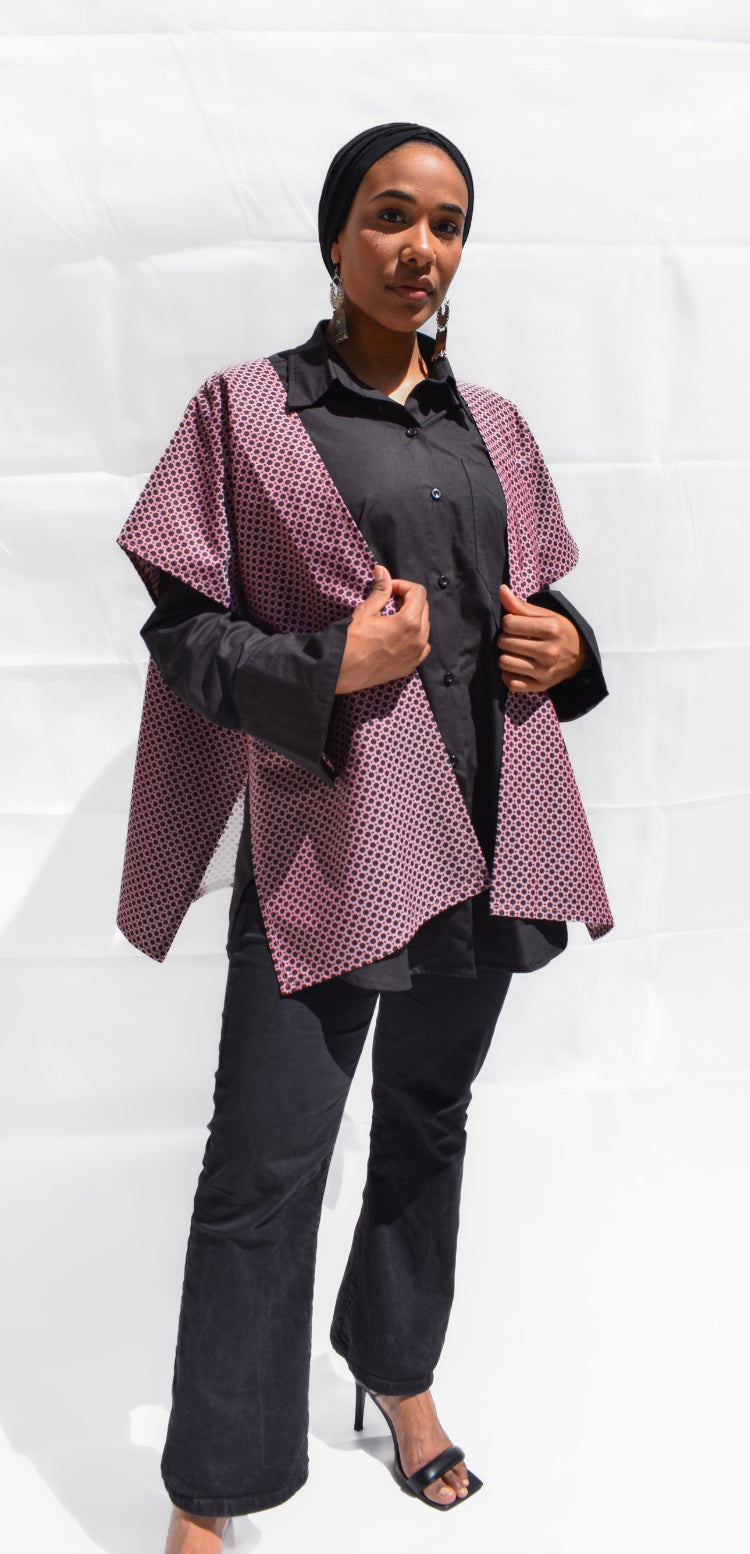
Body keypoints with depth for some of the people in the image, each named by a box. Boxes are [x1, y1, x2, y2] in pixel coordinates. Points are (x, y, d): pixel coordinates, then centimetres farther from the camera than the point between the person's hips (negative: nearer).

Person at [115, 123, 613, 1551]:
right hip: (327, 830, -5)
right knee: (266, 1164, -3)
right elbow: (181, 626, -3)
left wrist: (566, 646, -1)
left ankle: (399, 1370, 42)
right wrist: (330, 667, -18)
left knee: (430, 1112, 19)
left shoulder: (492, 427, 13)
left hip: (484, 828, 5)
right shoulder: (247, 411, 0)